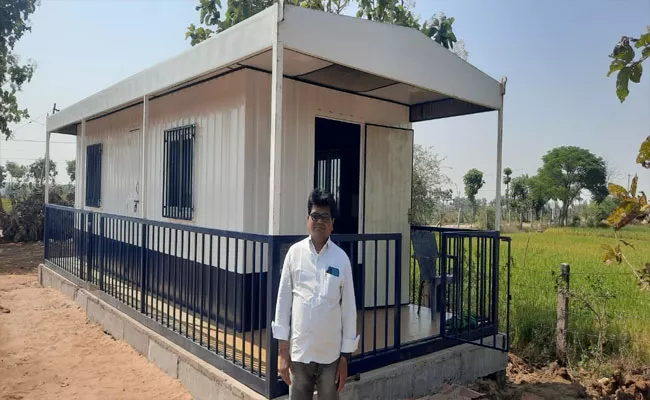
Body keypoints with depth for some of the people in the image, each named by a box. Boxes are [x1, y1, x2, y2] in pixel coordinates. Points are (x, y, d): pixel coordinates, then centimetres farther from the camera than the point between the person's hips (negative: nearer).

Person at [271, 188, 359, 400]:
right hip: (299, 352, 0)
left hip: (331, 355, 0)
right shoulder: (295, 253, -3)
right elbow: (283, 301, 0)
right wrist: (283, 351, -1)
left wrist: (345, 356, 1)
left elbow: (349, 308, 0)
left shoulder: (341, 259, -4)